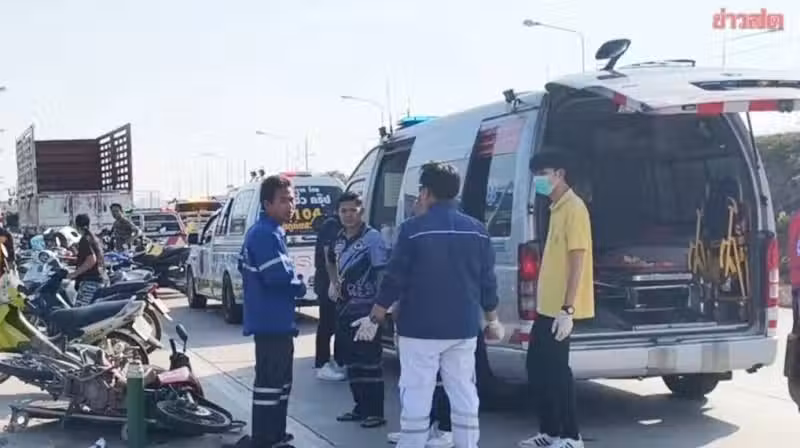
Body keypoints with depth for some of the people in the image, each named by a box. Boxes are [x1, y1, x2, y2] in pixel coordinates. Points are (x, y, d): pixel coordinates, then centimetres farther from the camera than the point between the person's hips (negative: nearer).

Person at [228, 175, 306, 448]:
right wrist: (300, 286, -4)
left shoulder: (262, 231, 15)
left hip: (271, 320, 11)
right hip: (273, 321, -11)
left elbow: (244, 267, 25)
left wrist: (293, 281, 14)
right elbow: (279, 276, -27)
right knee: (271, 382, -8)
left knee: (278, 380, 18)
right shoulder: (267, 234, -18)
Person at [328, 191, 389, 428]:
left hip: (366, 309, -8)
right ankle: (361, 407, 22)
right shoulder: (340, 239, 9)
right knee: (351, 361, 12)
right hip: (345, 308, 8)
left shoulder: (372, 238, -13)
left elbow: (383, 274, -18)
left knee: (370, 361, -4)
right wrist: (335, 284, 10)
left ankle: (376, 412, 2)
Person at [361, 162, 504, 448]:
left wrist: (374, 319, 2)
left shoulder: (413, 229, -10)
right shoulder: (477, 230, 4)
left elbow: (394, 280, -8)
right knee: (464, 396, 11)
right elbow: (487, 282, 9)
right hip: (463, 329, 5)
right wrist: (492, 320, 21)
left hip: (420, 329, -4)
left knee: (416, 397, 2)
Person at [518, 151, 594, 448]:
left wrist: (568, 309, -23)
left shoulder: (573, 208, -13)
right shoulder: (556, 208, 16)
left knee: (556, 371, -4)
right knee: (537, 367, 13)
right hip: (547, 306, 10)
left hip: (560, 309, -10)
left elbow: (578, 260, -19)